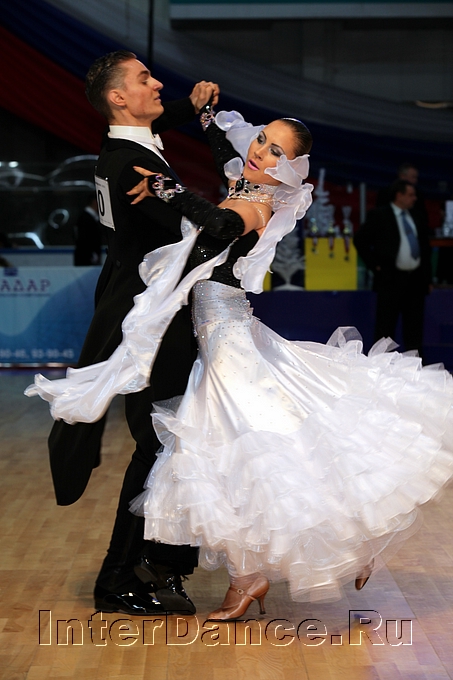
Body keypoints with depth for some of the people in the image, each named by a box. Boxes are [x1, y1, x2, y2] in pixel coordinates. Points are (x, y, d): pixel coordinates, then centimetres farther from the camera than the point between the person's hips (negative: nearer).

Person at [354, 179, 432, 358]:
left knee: (414, 327, 7)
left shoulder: (415, 218, 15)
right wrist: (374, 265, -8)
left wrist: (427, 277, 14)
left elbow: (425, 247, 21)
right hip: (391, 279, -5)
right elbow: (360, 240, -5)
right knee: (385, 327, -2)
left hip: (416, 279, 5)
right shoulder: (379, 216, -2)